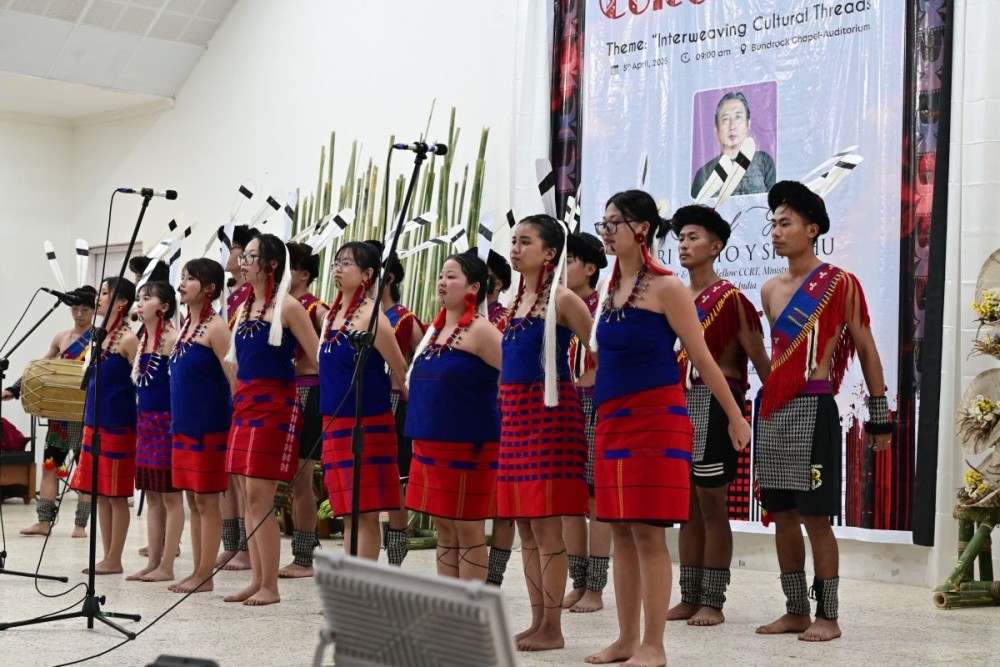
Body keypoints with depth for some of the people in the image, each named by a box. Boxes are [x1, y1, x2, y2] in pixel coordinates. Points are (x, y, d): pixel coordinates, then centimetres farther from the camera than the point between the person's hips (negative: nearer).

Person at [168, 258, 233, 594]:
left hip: (208, 425, -9)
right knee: (193, 500, 11)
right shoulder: (185, 326, 14)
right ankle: (197, 571, 17)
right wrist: (178, 422, 17)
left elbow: (234, 377, -14)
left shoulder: (215, 327, -11)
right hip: (183, 424, 9)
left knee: (207, 500, -3)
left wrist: (237, 422, -16)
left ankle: (205, 576, 3)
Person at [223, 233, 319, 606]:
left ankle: (270, 587, -2)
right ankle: (257, 581, 14)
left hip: (274, 405, -8)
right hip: (244, 404, 8)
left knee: (260, 498, -8)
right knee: (249, 499, 7)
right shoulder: (244, 308, 14)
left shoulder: (288, 308, -8)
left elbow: (319, 360, -9)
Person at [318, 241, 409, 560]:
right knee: (348, 512, 11)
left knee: (365, 512, -5)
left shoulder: (370, 316, -13)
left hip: (367, 424, -8)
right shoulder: (332, 314, 13)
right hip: (334, 423, 8)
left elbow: (401, 372, -10)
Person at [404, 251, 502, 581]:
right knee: (444, 528, 12)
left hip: (467, 445, -8)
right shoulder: (436, 329, 14)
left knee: (468, 530, -1)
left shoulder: (479, 331, -11)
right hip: (430, 444, 8)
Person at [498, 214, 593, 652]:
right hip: (515, 414, 8)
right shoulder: (517, 301, 15)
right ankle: (537, 622, 16)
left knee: (546, 526, -6)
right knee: (525, 526, 9)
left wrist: (576, 384, -8)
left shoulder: (561, 300, -7)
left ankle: (552, 629, 1)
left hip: (549, 414, -8)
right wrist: (509, 409, 17)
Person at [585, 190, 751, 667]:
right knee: (621, 532, 10)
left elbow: (702, 359, -5)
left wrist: (735, 417, -2)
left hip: (655, 418, -7)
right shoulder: (610, 288, 14)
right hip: (611, 419, 7)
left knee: (648, 532, -7)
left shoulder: (666, 288, -7)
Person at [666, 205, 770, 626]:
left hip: (714, 404, -7)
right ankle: (689, 599, 16)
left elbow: (759, 359, -8)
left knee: (712, 506, -2)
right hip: (677, 402, 7)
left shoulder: (729, 298, -6)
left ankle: (712, 603, 4)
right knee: (688, 507, 10)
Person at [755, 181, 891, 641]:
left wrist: (878, 417, -1)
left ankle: (827, 616, 4)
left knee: (815, 516, -4)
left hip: (811, 409, -6)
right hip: (771, 409, 6)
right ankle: (795, 611, 18)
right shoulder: (770, 290, 13)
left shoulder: (840, 283, -4)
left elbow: (866, 350, 0)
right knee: (782, 515, 9)